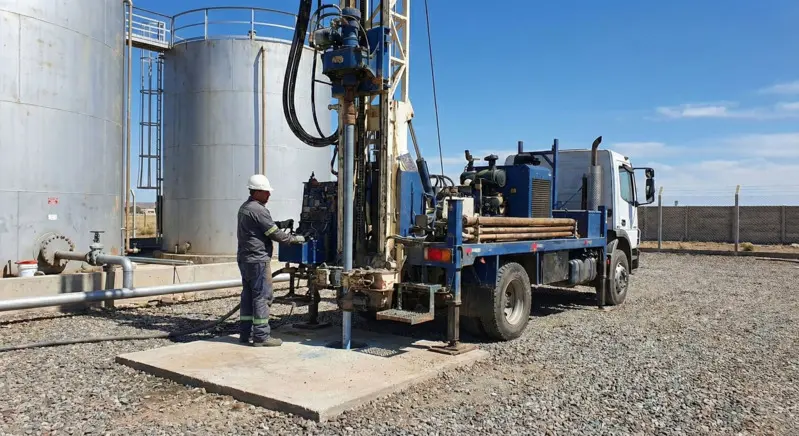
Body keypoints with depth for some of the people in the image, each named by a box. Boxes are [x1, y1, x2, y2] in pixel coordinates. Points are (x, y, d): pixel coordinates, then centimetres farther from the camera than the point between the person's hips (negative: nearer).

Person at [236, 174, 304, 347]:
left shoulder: (244, 207, 15)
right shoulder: (258, 210, -17)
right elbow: (274, 234, -15)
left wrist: (282, 224, 11)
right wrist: (295, 239, -5)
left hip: (244, 259, 10)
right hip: (258, 260, -10)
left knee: (247, 295, 14)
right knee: (262, 297, -4)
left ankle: (244, 333, 20)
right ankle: (261, 336, 0)